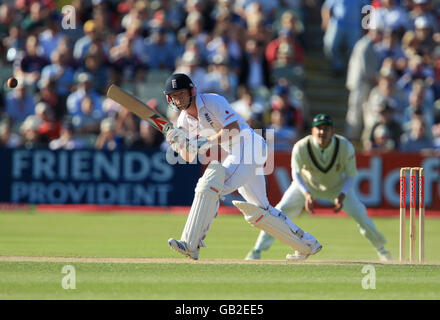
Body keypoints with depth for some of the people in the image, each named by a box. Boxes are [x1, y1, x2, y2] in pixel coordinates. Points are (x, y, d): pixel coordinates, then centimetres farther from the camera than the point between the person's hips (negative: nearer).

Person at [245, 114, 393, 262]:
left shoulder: (345, 147, -30)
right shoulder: (300, 147, -32)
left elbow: (350, 175, -15)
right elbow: (296, 174, -15)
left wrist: (342, 196, -32)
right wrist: (307, 194, -31)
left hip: (338, 186, 1)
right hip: (307, 184, 0)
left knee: (359, 214, -8)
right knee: (281, 211, -17)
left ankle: (380, 248, 18)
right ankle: (257, 251, -7)